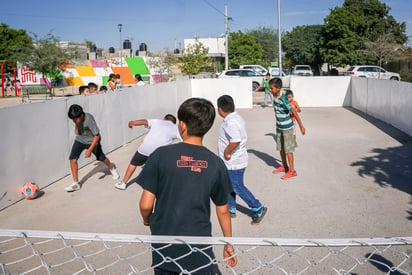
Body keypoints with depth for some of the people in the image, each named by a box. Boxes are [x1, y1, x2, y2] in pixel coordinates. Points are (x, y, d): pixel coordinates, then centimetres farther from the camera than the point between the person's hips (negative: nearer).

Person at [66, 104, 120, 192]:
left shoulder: (89, 120, -35)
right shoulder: (76, 117, -20)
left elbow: (97, 136, -28)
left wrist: (90, 150, -32)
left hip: (92, 141, -4)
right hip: (79, 140, 4)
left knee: (101, 158, 13)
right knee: (72, 159, -10)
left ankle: (112, 168, 46)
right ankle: (75, 183, -1)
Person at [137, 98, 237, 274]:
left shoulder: (161, 155, -12)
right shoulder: (215, 163, -6)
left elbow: (145, 205, -10)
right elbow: (223, 210, 3)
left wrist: (147, 219, 13)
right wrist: (229, 244, 17)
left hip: (164, 249, 0)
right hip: (199, 251, 0)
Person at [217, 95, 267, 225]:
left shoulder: (230, 123, -25)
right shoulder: (237, 118, 8)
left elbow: (235, 141, -39)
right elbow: (242, 138, 17)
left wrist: (226, 152, -23)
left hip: (233, 163, -10)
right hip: (233, 161, 10)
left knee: (238, 187, 0)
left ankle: (258, 209, 10)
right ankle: (231, 210, 32)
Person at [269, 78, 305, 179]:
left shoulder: (283, 99, -26)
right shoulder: (275, 97, -2)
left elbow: (294, 112, -25)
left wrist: (301, 126, -24)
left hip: (287, 127, -8)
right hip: (279, 126, 8)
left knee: (288, 148, -1)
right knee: (280, 147, 17)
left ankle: (292, 171, 9)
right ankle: (284, 166, 33)